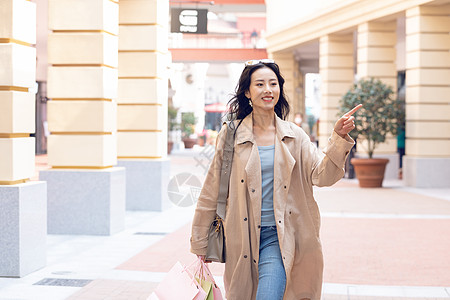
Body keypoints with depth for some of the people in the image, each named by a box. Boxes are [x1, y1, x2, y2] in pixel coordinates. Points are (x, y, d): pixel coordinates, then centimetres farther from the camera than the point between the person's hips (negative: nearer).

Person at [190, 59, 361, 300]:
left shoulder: (294, 136, 4)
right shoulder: (231, 135, -1)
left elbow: (322, 175, -7)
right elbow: (212, 191, 4)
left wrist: (339, 138, -21)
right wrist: (199, 243, 8)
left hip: (277, 237, 0)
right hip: (241, 237, 0)